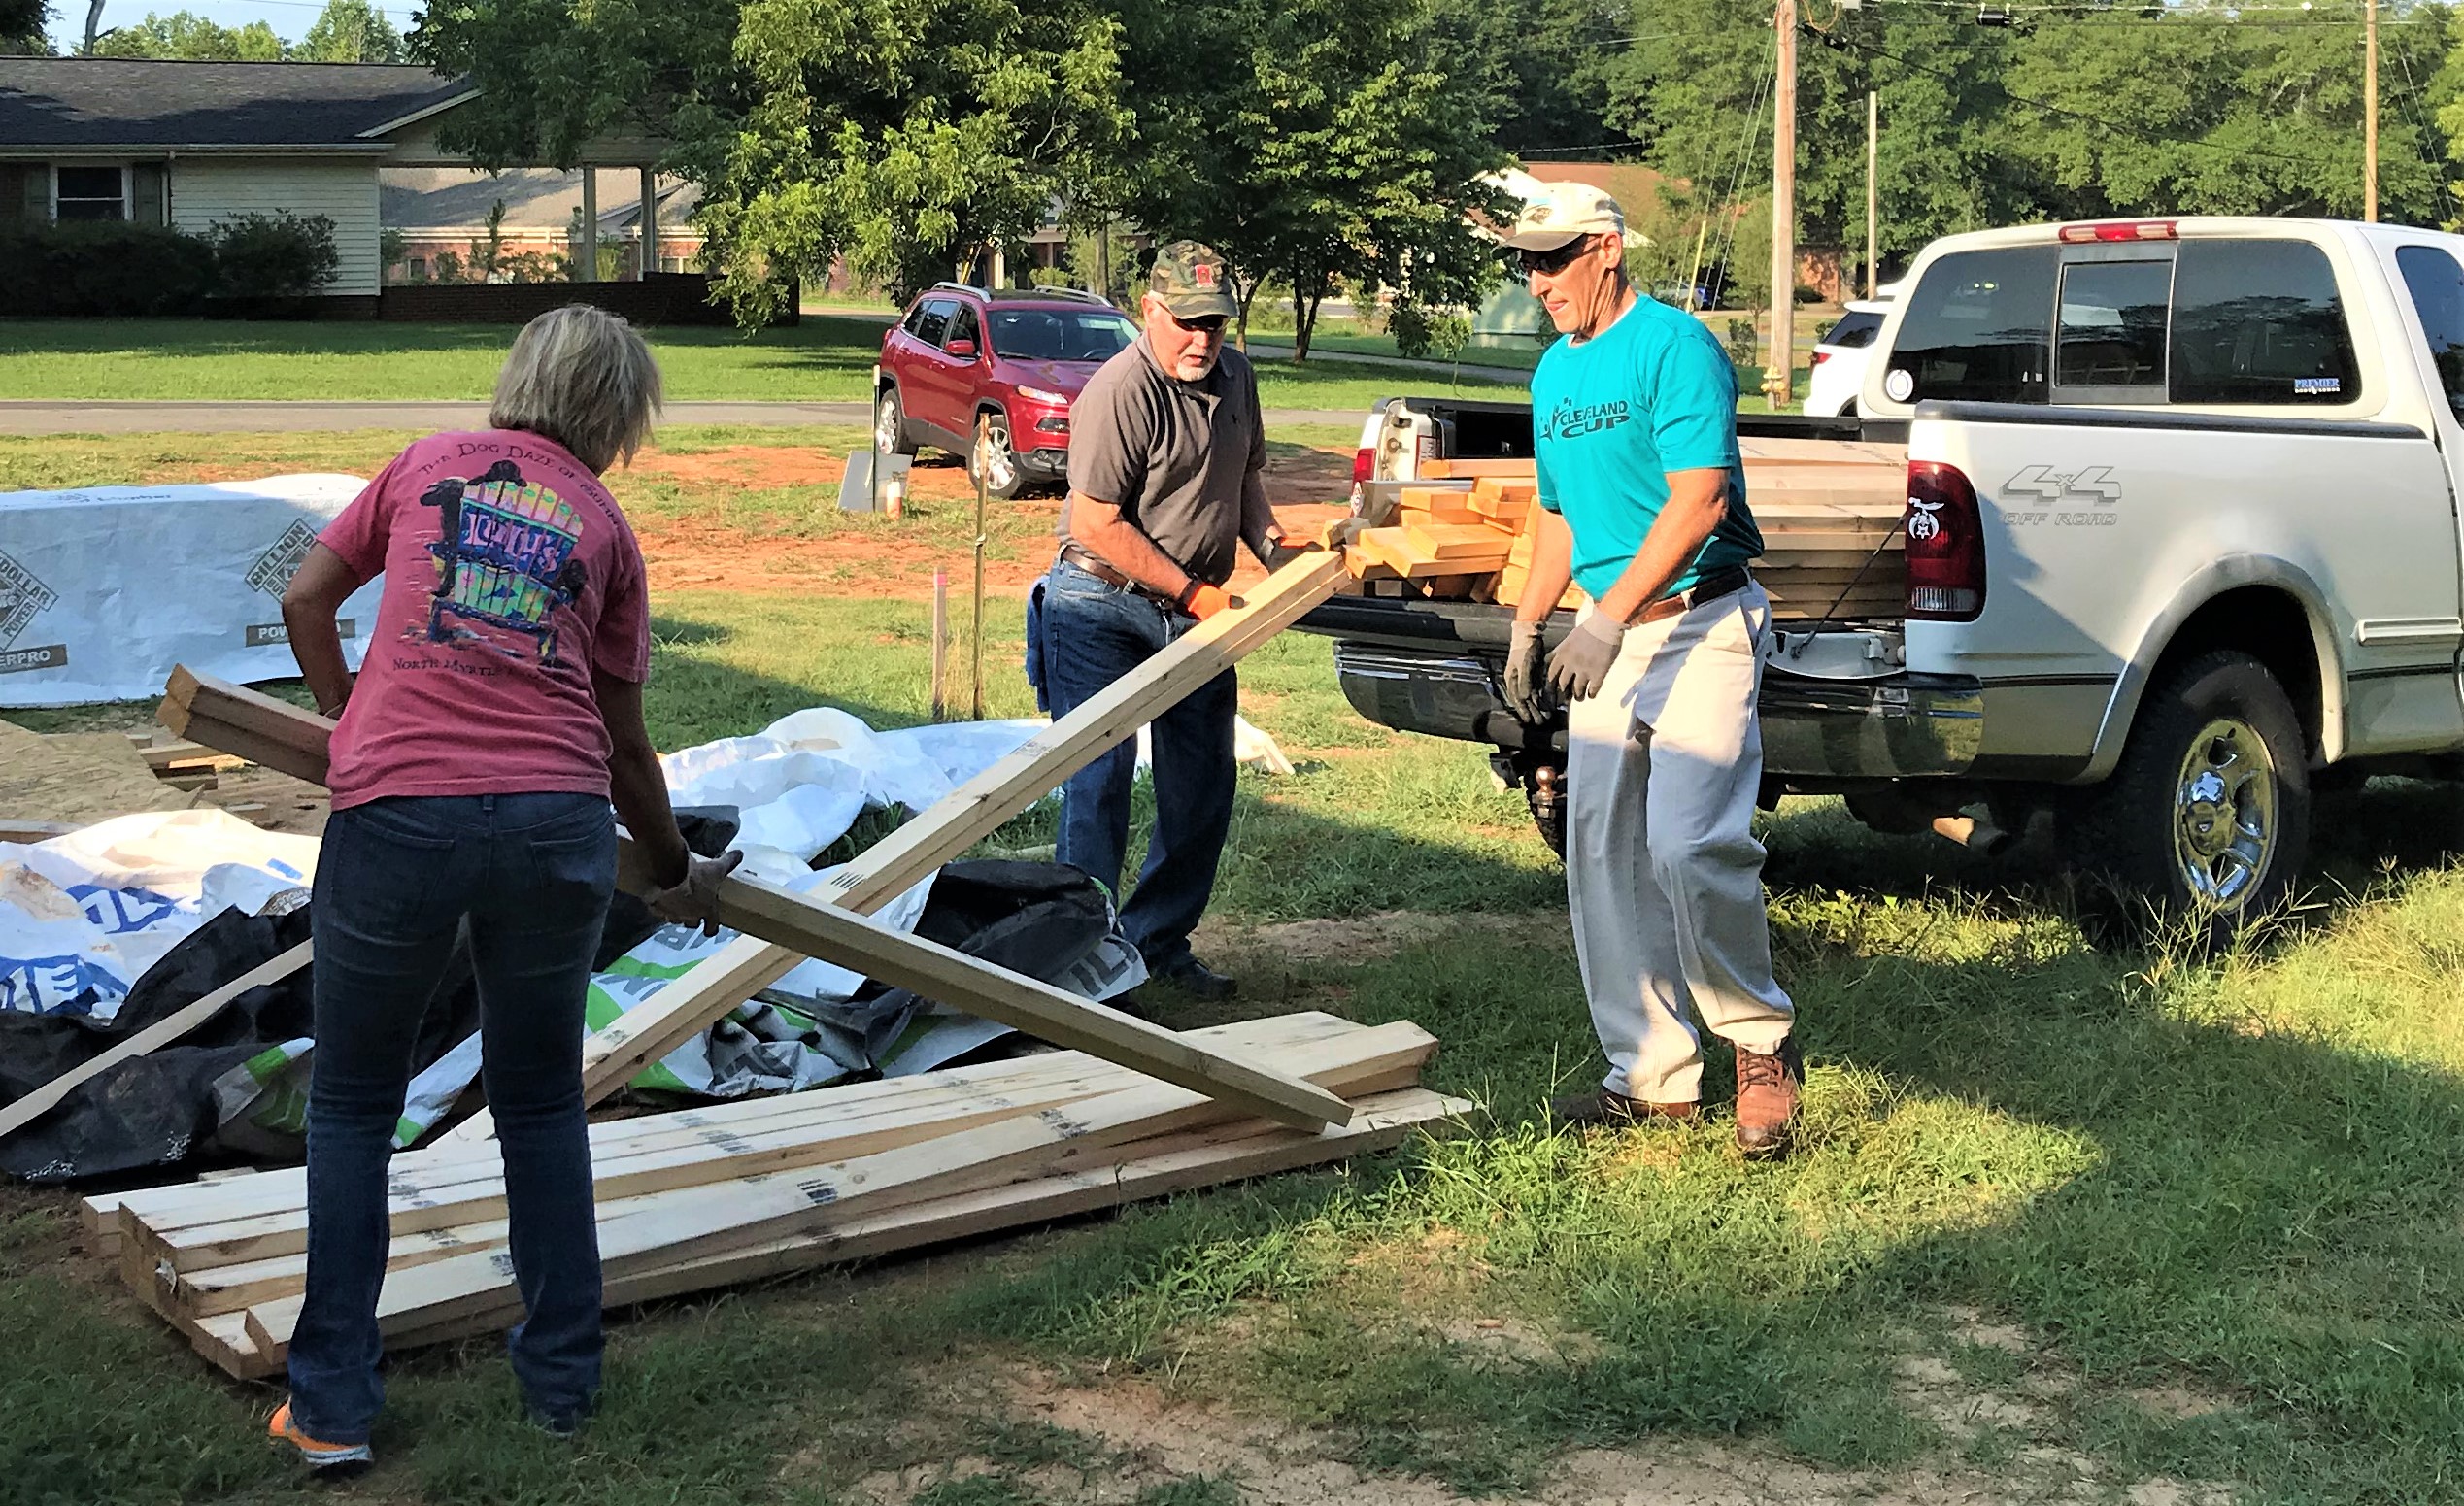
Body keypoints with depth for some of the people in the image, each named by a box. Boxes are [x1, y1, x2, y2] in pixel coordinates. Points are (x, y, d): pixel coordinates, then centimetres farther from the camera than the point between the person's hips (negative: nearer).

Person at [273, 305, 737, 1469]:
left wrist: (348, 717, 32)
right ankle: (562, 1379, 26)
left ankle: (332, 1404, 15)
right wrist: (678, 872, 29)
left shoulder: (427, 464, 14)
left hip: (396, 811, -1)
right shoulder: (603, 524, 14)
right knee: (541, 1104, 18)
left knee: (352, 1107, 13)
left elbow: (306, 600, 16)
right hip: (557, 823, 1)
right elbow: (622, 735, 16)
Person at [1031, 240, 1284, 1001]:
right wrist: (1196, 592, -19)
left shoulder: (1236, 376, 6)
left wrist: (1271, 544, 3)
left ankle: (1160, 941, 23)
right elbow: (1097, 525, -21)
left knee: (1202, 791, 10)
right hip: (1103, 609, -8)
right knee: (1099, 782, -9)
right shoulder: (1121, 392, -20)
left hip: (1195, 612, 8)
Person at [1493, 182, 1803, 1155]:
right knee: (1602, 856, 6)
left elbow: (1700, 499, -21)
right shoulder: (1554, 373, 15)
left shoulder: (1674, 346, -11)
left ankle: (1762, 1043, 2)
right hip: (1608, 635, 9)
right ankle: (1653, 1075, 15)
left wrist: (1609, 617, -26)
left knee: (1688, 843, -19)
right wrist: (1527, 626, 18)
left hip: (1699, 623, -8)